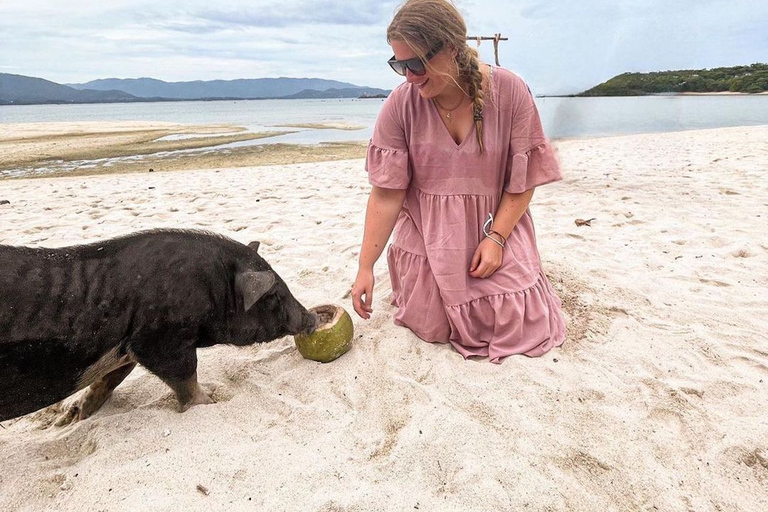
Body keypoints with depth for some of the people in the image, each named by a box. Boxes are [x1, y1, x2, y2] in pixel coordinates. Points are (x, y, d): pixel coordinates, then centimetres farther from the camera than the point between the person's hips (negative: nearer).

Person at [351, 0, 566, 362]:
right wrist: (365, 267, -15)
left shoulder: (509, 92, -15)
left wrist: (496, 238, -17)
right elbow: (386, 194, -14)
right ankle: (414, 284, 32)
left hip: (496, 227, 0)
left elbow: (524, 179, -8)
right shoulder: (400, 104, -14)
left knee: (521, 326, -4)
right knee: (431, 328, -1)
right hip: (427, 236, 0)